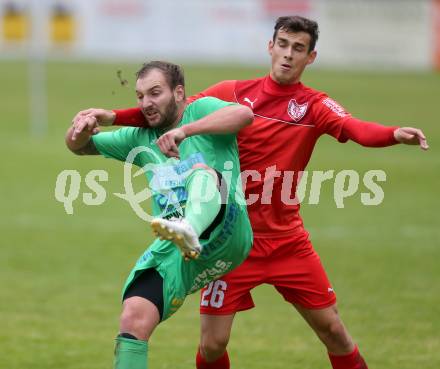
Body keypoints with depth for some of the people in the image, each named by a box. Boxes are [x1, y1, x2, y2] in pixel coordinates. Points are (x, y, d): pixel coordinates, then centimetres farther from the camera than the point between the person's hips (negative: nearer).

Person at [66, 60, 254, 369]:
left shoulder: (201, 110, 8)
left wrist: (186, 130, -21)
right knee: (134, 319, -15)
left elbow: (244, 114, -13)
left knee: (203, 170, -33)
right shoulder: (141, 138, 25)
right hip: (172, 251, 5)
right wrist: (81, 129, 6)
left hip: (226, 233, -5)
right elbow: (79, 147, 31)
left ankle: (189, 230, -65)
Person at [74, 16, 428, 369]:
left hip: (287, 241, 1)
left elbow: (356, 128, -21)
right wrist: (114, 116, -17)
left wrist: (395, 134, -43)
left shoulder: (315, 106, -3)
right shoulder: (234, 93, -1)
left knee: (333, 329, 3)